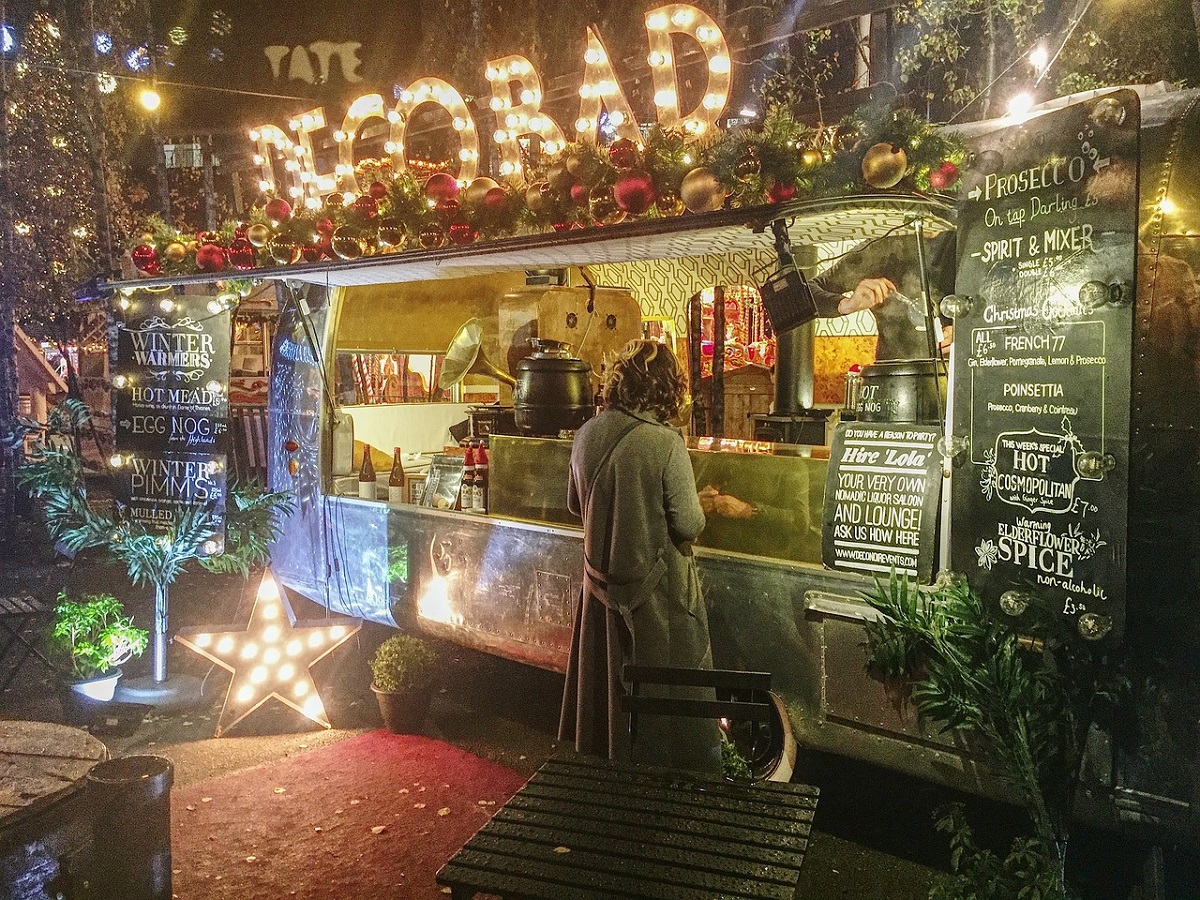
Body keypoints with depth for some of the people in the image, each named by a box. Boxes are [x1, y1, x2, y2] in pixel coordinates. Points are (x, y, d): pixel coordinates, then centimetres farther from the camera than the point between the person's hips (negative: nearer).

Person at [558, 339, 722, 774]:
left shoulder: (587, 434, -3)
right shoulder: (664, 442, -21)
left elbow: (575, 504, 10)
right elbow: (689, 525, -17)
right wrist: (695, 511, 4)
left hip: (601, 579, 6)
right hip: (657, 588, -6)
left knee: (606, 680, 21)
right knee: (668, 690, 9)